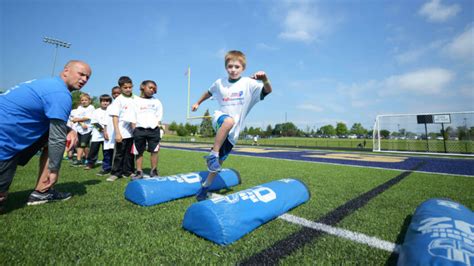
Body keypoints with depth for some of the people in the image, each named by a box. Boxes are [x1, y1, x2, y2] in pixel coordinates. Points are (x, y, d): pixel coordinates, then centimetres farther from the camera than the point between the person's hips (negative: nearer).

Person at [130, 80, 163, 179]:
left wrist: (157, 125, 0)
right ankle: (139, 172, 12)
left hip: (153, 129, 1)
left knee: (154, 151, -1)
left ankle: (154, 171, 8)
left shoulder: (156, 102, 14)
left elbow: (159, 116, 12)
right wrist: (135, 129, -1)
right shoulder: (135, 101, 9)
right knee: (139, 152, 4)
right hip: (139, 129, 0)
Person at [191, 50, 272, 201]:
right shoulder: (220, 83, 4)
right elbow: (209, 93, 25)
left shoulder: (249, 83, -6)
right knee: (229, 121, -39)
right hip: (220, 118, 0)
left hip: (234, 131, 0)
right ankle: (213, 154, -27)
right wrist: (198, 103, 33)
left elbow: (268, 90, -20)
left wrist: (265, 80, -41)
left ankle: (205, 187, 24)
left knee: (219, 161, 4)